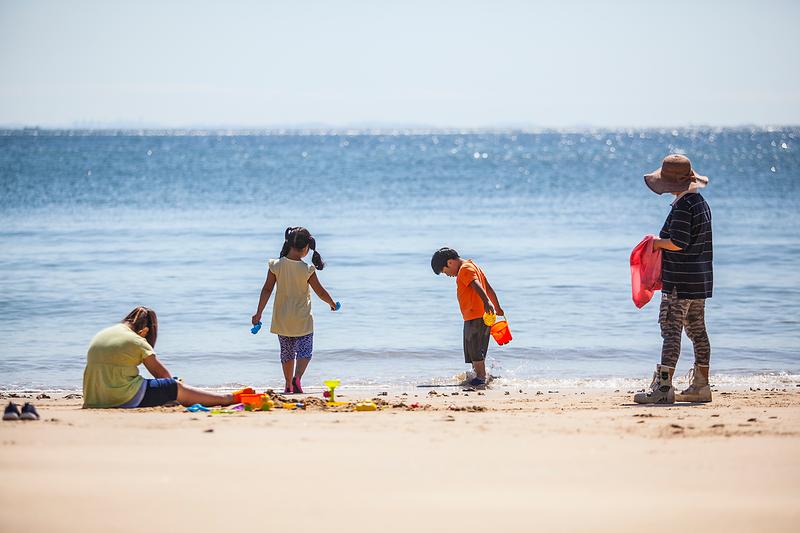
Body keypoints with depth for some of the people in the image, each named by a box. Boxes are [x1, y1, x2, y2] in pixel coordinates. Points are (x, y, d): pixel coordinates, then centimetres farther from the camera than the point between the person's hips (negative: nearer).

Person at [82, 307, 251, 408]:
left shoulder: (99, 336, 15)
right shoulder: (136, 341, -6)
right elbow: (160, 372, 2)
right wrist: (172, 386, 22)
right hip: (126, 398, -8)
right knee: (179, 389, 8)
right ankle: (230, 398, 18)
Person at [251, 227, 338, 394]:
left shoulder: (276, 266, -8)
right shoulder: (307, 270, -14)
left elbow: (267, 289, -6)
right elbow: (320, 292, -5)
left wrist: (258, 313, -1)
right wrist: (332, 304, 15)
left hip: (282, 319, 3)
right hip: (302, 319, -3)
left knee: (287, 353, 16)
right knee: (305, 351, 4)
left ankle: (288, 385, 21)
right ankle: (297, 378, -19)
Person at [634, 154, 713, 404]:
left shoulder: (682, 207, -17)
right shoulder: (702, 203, 13)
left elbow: (678, 243, -24)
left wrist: (657, 242, -7)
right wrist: (663, 242, 18)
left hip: (680, 281, -10)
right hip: (700, 279, 10)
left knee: (671, 330, -9)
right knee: (697, 331, 13)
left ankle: (663, 386, -12)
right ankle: (700, 386, 18)